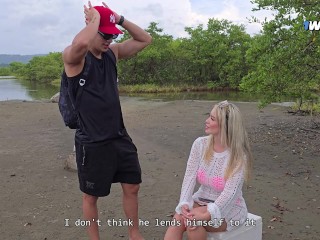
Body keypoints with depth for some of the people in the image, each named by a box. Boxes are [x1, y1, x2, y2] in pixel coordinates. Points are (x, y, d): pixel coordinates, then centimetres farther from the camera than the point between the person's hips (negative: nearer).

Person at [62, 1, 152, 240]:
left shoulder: (112, 53, 7)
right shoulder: (74, 57, -13)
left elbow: (145, 39, 11)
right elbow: (80, 43, -38)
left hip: (120, 137, 7)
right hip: (92, 142, -6)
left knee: (132, 187, 15)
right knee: (91, 195, 11)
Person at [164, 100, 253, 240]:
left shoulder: (239, 155, -19)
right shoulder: (200, 144, -7)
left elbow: (230, 192, -25)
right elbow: (190, 177, -12)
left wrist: (206, 215, -37)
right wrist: (184, 204, -28)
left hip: (229, 208, -3)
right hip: (202, 200, 4)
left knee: (193, 221, -32)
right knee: (178, 220, -27)